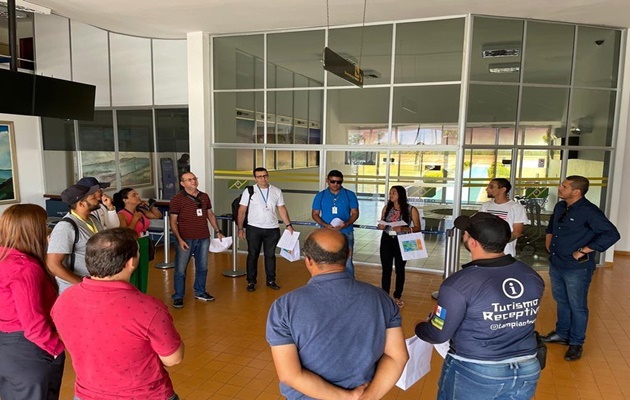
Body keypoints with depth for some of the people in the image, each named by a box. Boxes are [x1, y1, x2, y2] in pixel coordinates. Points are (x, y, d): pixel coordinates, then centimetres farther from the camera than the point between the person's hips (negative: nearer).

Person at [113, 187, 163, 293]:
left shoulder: (141, 211, 5)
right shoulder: (121, 215, -14)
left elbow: (158, 215, 17)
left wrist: (150, 206, 1)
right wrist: (135, 219, -17)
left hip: (144, 247, 7)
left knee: (143, 278, 17)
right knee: (132, 281, 2)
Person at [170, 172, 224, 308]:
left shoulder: (204, 197, 9)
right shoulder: (177, 199, -5)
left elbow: (210, 215, 18)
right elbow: (173, 222, -7)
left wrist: (218, 231, 13)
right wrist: (179, 239, -17)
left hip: (204, 238, 5)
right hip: (186, 239, -4)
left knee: (202, 267, 14)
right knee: (180, 269, 0)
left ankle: (200, 292, 30)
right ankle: (178, 297, 15)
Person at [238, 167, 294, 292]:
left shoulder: (276, 191, 4)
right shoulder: (249, 191, -3)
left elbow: (282, 209, 6)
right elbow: (242, 210, -2)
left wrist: (288, 225, -1)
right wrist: (240, 228, -5)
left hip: (272, 229, 2)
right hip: (254, 229, -2)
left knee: (270, 255, 11)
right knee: (252, 255, 6)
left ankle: (271, 280, 23)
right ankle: (251, 282, 17)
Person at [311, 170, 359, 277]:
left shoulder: (350, 195, -1)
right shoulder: (320, 196, 2)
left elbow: (355, 213, 1)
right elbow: (315, 214, 4)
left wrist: (346, 224, -19)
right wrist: (326, 225, -14)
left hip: (346, 234, -1)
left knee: (347, 263, 0)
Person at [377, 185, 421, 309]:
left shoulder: (411, 209, -8)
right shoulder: (386, 208, 2)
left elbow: (417, 228, -8)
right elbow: (381, 224, 12)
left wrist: (403, 229, -23)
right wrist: (380, 226, -12)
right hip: (386, 240, 2)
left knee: (400, 270, 11)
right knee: (386, 269, 6)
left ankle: (397, 297, 26)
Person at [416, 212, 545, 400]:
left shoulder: (459, 283, -23)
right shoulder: (532, 276, -5)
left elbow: (439, 334, -15)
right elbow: (522, 320, 10)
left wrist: (419, 327, 7)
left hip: (474, 374, -5)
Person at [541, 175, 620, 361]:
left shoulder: (589, 211, -18)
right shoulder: (560, 207, 6)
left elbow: (612, 234, -25)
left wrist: (584, 251, -22)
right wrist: (549, 238, 13)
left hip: (577, 268, -8)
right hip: (555, 264, 8)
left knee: (577, 306, 6)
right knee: (561, 301, 21)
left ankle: (576, 343, 21)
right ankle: (562, 333, 38)